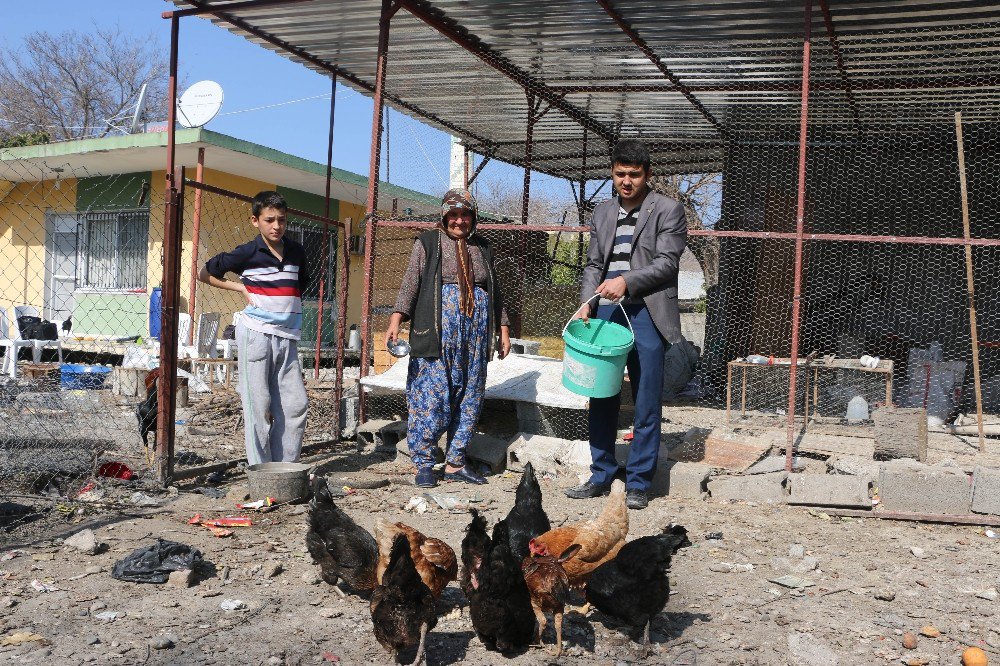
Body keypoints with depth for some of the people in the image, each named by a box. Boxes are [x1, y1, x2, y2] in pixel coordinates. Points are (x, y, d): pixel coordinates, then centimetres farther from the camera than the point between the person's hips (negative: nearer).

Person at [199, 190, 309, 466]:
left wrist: (292, 308, 13)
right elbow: (205, 274, 7)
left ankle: (286, 468, 11)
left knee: (295, 404, 1)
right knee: (258, 405, -3)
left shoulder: (297, 252, 10)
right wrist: (241, 287, -1)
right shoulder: (247, 254, -3)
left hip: (287, 337, 5)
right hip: (256, 335, -5)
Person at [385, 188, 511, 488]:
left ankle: (455, 463, 14)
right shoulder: (428, 243, 5)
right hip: (438, 333, -4)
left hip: (475, 334, 5)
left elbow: (494, 292, 21)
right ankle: (424, 464, 4)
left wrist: (503, 329, 17)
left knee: (469, 398, 5)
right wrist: (396, 320, -15)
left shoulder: (482, 248, 17)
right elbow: (410, 283, -3)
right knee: (432, 397, -7)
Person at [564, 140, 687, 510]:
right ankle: (601, 476, 20)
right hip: (606, 312, 5)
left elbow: (667, 262, -7)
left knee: (646, 404, -1)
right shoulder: (602, 213, 17)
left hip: (646, 314, -5)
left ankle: (638, 483, 10)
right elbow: (593, 264, 16)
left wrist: (627, 281, -19)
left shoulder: (667, 210, 1)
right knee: (602, 398, 9)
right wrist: (587, 302, 1)